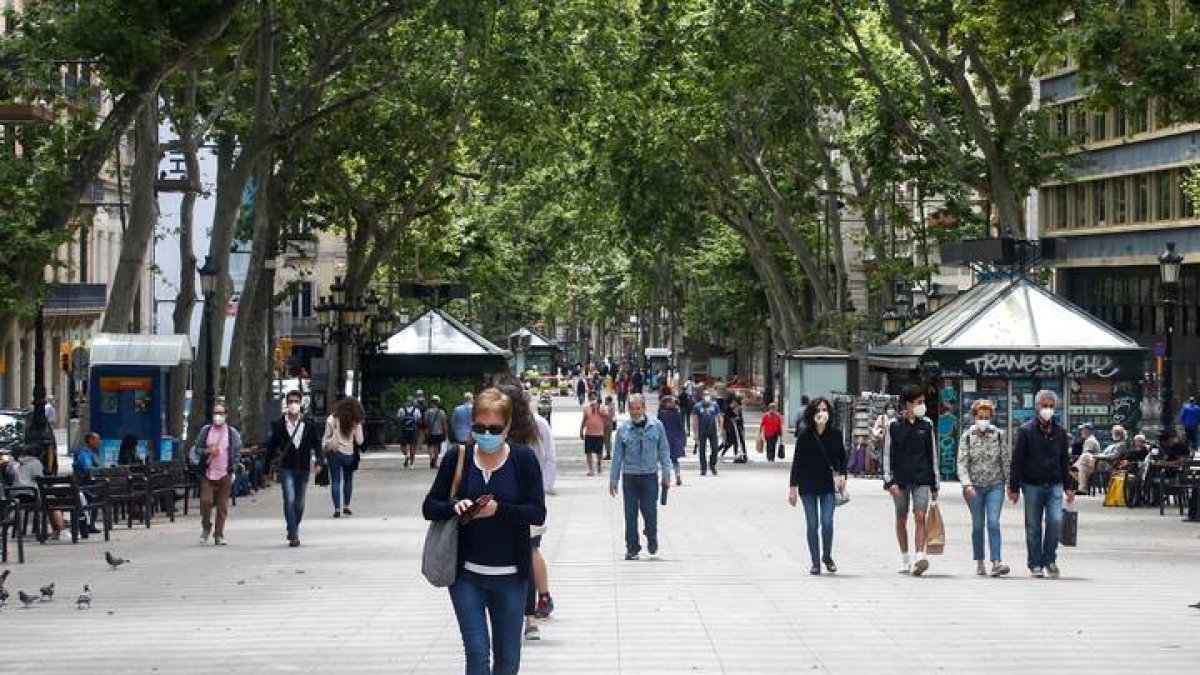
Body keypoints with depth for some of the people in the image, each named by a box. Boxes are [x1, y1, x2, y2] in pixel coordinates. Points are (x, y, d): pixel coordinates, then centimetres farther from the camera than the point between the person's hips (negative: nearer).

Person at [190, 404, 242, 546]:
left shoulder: (232, 433, 6)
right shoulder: (205, 431, 8)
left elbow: (238, 452, 9)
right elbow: (197, 449, 9)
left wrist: (232, 467, 0)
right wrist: (208, 451, -9)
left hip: (224, 474, 0)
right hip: (208, 473, 0)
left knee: (222, 506, 0)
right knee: (206, 502, -11)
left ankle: (219, 535, 7)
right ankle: (206, 526, 14)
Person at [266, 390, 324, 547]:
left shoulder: (309, 424, 1)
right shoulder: (279, 424, -2)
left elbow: (317, 444, 5)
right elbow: (272, 445, 6)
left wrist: (319, 461, -8)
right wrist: (271, 462, 5)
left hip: (303, 468, 2)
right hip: (286, 468, -2)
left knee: (299, 503, 10)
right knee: (289, 500, -15)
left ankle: (293, 531, 28)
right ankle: (293, 535, -15)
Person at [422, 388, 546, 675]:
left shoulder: (523, 458, -3)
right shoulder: (458, 457, 0)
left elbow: (538, 513, -8)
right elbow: (429, 508, 4)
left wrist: (498, 509, -22)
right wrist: (454, 507, -17)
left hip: (510, 576, 0)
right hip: (466, 575, 0)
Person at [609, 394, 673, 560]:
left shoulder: (656, 426, 1)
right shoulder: (623, 430, 2)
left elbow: (664, 451, 7)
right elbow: (617, 456, 7)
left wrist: (666, 474, 4)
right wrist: (613, 479, 7)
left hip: (650, 476, -1)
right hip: (629, 476, 1)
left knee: (650, 510, -5)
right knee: (630, 513, 2)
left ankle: (652, 539, 23)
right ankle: (632, 548, 11)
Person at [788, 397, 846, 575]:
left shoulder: (835, 434, 1)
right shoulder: (804, 437, -3)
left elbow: (842, 457, 12)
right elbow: (796, 462, 1)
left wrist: (842, 475, -4)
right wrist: (793, 487, -1)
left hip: (829, 484, 0)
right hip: (808, 486, 0)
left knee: (827, 522, -9)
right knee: (812, 524, 3)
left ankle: (827, 556, 15)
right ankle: (815, 562, 12)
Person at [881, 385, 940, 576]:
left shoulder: (926, 425, 6)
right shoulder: (894, 426, 0)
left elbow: (932, 455, 11)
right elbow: (887, 455, 1)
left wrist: (935, 485, 11)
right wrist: (890, 481, -9)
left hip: (922, 479, 0)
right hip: (900, 479, 0)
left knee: (920, 517, -13)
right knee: (901, 519, 8)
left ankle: (920, 558, -22)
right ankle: (905, 559, 21)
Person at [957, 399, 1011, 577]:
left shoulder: (998, 435, 3)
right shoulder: (967, 437, 1)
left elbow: (1007, 460, 7)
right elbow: (962, 462, -5)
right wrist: (967, 484, -18)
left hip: (995, 485, 0)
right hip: (974, 487, 0)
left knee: (993, 523, -12)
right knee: (978, 525, 6)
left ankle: (996, 562, -18)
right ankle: (979, 563, 16)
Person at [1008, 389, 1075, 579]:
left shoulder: (1060, 431, 9)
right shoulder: (1026, 430, -1)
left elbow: (1065, 461, 15)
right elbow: (1017, 461, 0)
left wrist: (1068, 486, 11)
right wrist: (1014, 487, -3)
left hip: (1054, 485, 2)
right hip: (1032, 485, -2)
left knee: (1055, 521, -12)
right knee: (1033, 527, 3)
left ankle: (1050, 560, 3)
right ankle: (1036, 565, 13)